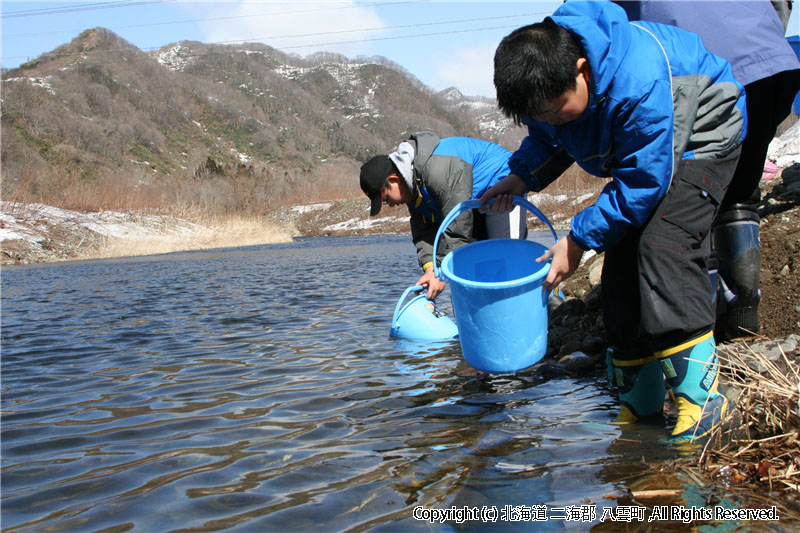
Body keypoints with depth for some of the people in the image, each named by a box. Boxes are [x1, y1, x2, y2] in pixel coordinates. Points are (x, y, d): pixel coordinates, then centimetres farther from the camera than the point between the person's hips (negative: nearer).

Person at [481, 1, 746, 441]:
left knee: (664, 244, -28)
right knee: (621, 263, -1)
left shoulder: (637, 82, -40)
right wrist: (522, 177, -14)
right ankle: (639, 404, 8)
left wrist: (580, 239, -30)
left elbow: (643, 182, -32)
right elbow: (548, 139, 4)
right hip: (643, 157, 8)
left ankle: (701, 395, -23)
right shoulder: (544, 80, -18)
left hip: (701, 136, -7)